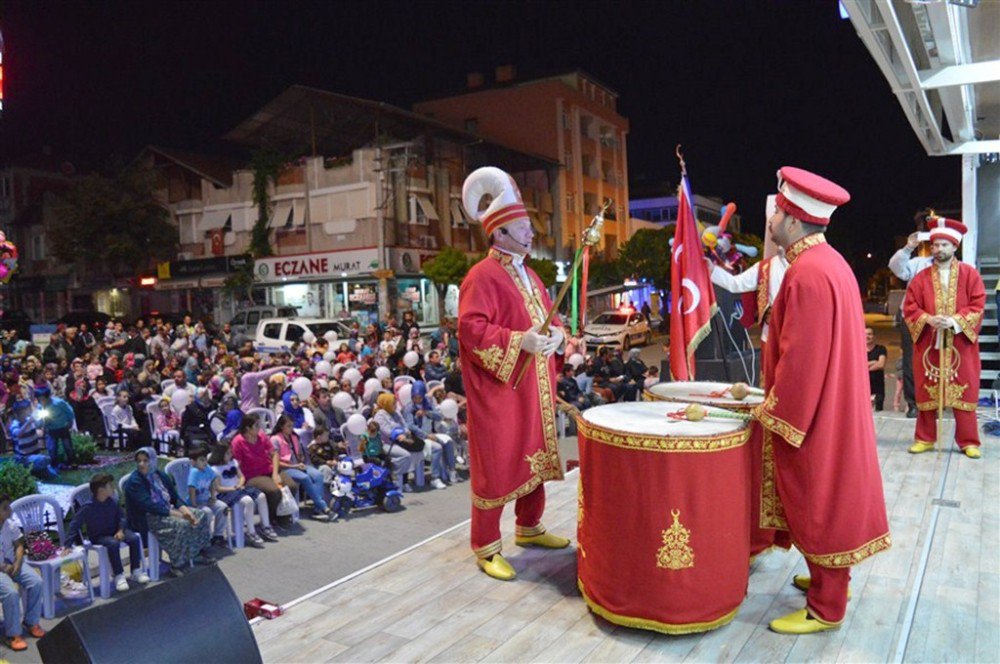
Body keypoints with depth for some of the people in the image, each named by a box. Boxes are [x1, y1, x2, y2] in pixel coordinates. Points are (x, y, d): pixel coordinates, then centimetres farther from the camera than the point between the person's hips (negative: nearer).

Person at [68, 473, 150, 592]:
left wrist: (120, 530, -11)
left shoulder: (113, 502, -3)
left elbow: (121, 517, 7)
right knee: (113, 543, -37)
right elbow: (74, 525, -15)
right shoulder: (87, 507, -18)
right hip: (98, 537, -5)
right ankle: (119, 576, -24)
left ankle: (136, 571, -7)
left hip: (115, 532, 5)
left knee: (134, 538, -21)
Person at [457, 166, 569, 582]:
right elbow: (471, 328, -22)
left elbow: (548, 316, 21)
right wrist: (519, 341, -28)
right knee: (498, 464, -2)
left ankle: (529, 527, 33)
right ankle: (485, 546, 10)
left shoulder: (528, 275, 15)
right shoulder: (483, 276, -13)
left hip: (534, 387, 9)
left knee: (535, 455, 16)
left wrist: (556, 334, -1)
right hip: (498, 389, -9)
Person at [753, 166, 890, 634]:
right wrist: (775, 395, 18)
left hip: (811, 413, -10)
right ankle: (829, 578, 38)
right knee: (829, 499, 21)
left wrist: (774, 413, -14)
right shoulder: (829, 262, 8)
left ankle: (825, 609, 16)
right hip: (833, 405, 10)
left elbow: (801, 357, -25)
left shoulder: (807, 273, -23)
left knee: (818, 503, 2)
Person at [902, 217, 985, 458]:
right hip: (928, 344, 1)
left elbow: (978, 306, -3)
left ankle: (968, 442, 13)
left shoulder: (970, 274, 3)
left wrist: (955, 320, -18)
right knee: (926, 391, 5)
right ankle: (925, 438, 16)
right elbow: (909, 307, 2)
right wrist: (928, 319, -15)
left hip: (960, 344, -1)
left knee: (963, 391, 2)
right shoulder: (921, 277, 6)